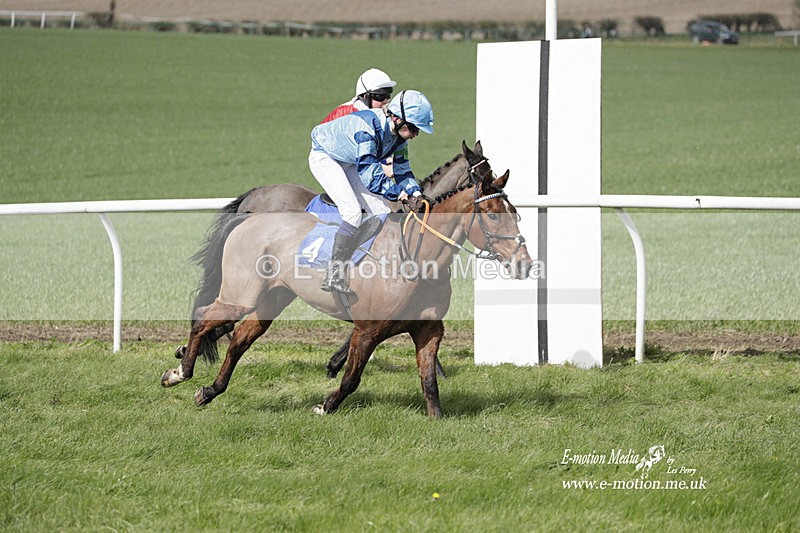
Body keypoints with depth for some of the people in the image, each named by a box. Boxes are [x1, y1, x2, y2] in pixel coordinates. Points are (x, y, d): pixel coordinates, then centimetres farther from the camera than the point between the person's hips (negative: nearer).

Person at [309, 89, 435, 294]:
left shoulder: (398, 134, -11)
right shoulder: (367, 128, -38)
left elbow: (402, 169, -1)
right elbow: (369, 172, -40)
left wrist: (414, 191, -19)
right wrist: (398, 193, -41)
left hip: (349, 164, 9)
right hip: (324, 157, -9)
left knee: (381, 213, -2)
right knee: (352, 211, -25)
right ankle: (334, 275, -24)